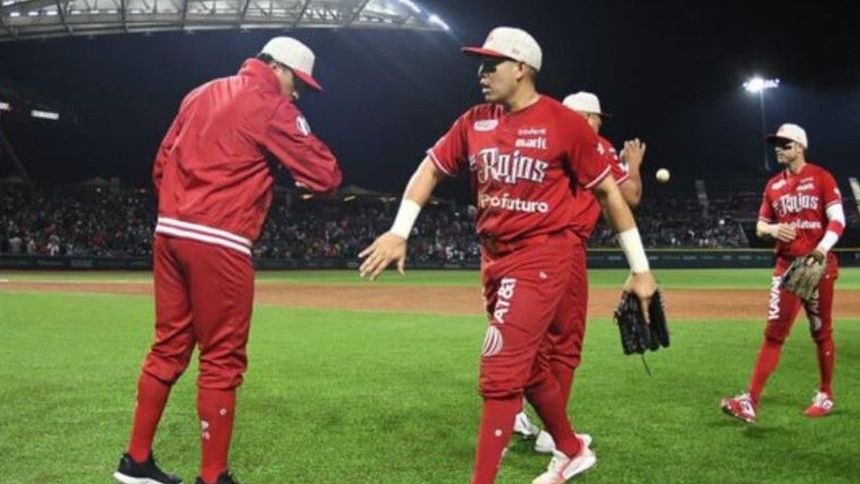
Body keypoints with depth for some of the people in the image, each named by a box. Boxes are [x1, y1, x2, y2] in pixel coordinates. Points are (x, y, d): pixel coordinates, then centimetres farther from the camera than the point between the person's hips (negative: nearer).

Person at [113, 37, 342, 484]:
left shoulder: (200, 94, 19)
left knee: (168, 347, 16)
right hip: (218, 242, -8)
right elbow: (325, 175, -6)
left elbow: (161, 166, 21)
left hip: (168, 232, 8)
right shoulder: (271, 105, -3)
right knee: (222, 359, 0)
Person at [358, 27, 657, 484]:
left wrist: (640, 268, -2)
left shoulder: (564, 122, -9)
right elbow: (430, 168, 12)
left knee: (500, 370, -12)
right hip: (495, 257, 7)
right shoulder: (475, 121, 6)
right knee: (527, 365, 17)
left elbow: (608, 191, -4)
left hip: (544, 254, -6)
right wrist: (399, 232, 1)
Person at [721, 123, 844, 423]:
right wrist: (772, 229, -8)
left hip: (818, 265, -4)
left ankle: (825, 396, 23)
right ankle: (751, 401, -11)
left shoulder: (821, 177, -3)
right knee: (773, 333, -3)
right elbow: (760, 226, 16)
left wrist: (821, 251, -25)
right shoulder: (773, 186, 12)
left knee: (821, 333, 6)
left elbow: (838, 220, -9)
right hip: (786, 265, 4)